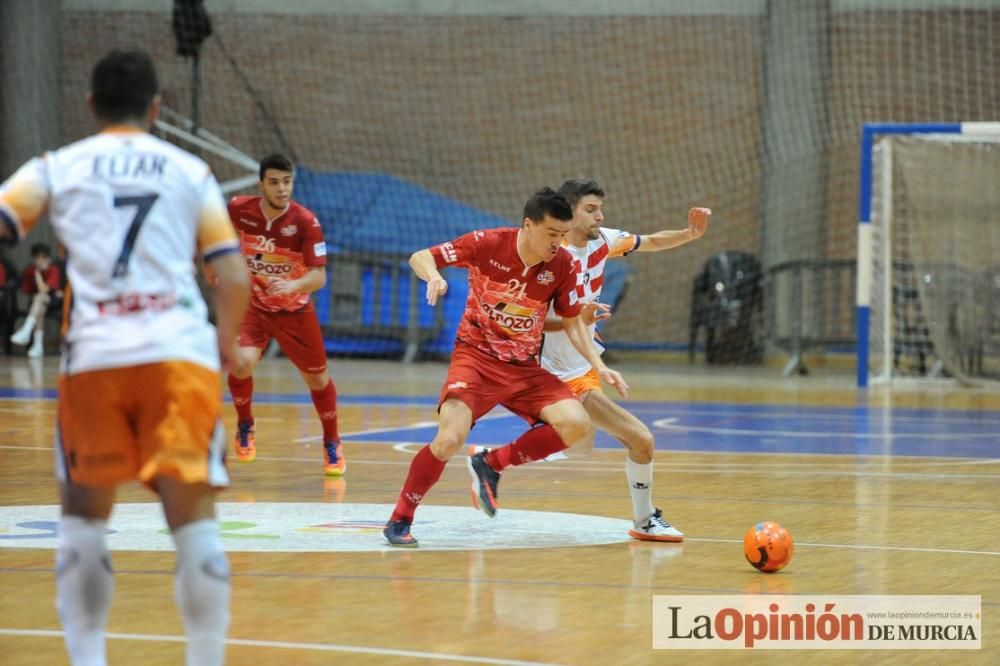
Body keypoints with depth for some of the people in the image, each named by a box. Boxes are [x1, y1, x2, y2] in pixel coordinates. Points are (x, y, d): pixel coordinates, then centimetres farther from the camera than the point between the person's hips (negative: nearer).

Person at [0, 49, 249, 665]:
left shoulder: (57, 167, 13)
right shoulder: (191, 170, 15)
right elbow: (234, 276, 8)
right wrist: (228, 343, 22)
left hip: (94, 354, 1)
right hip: (179, 349, 0)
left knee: (84, 512, 15)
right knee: (193, 512, 0)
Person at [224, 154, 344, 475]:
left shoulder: (306, 222, -23)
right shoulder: (240, 209, -16)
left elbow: (319, 276, -27)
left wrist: (294, 285, -45)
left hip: (294, 310, 0)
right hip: (252, 304, 0)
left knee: (317, 377, 10)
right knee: (241, 364, -25)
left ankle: (332, 444, 34)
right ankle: (245, 427, 4)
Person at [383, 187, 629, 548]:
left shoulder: (562, 264, -6)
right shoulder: (487, 244, -14)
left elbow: (572, 323, 7)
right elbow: (420, 257, -8)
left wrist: (599, 366, -5)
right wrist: (434, 277, -31)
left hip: (524, 367, 4)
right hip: (476, 357, -4)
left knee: (576, 424, -19)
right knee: (449, 440, -25)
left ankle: (491, 465, 3)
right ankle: (399, 520, -3)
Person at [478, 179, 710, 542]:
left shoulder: (601, 241, -1)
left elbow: (650, 242, 12)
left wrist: (690, 233, -4)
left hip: (586, 364, 9)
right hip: (569, 374, -9)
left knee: (577, 447, 19)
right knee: (640, 439, -11)